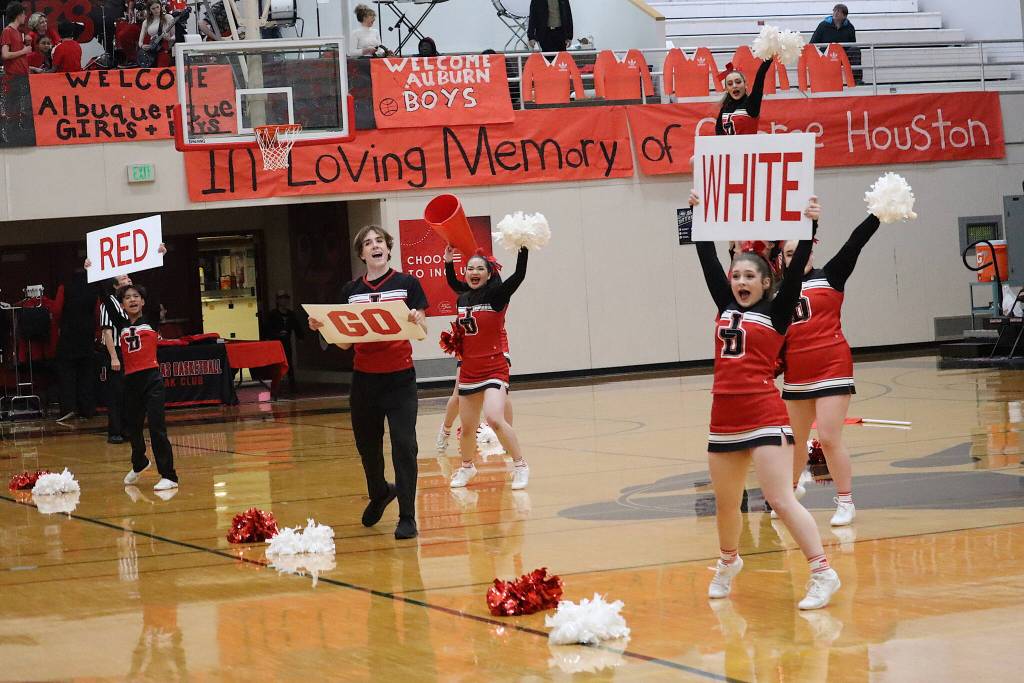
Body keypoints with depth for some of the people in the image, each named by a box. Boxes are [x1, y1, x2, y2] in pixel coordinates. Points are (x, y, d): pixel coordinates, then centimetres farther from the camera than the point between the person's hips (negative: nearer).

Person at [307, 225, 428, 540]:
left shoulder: (407, 284, -1)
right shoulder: (350, 291, 7)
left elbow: (422, 332, -5)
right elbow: (344, 342, 9)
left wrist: (415, 320, -26)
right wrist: (322, 327, -8)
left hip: (400, 378, -3)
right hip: (364, 380, 4)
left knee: (404, 445, -9)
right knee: (367, 444, 14)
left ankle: (407, 517, -1)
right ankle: (379, 493, 42)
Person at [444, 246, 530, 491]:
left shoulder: (497, 295, -9)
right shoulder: (463, 299, 7)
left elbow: (519, 275, -22)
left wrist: (523, 248, -32)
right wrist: (448, 262, 20)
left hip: (494, 368, -6)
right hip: (469, 371, 6)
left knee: (494, 418, -24)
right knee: (467, 426, 13)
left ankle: (520, 466, -11)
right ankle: (467, 467, 36)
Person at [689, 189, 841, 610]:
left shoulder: (776, 311, 1)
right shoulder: (726, 306, 13)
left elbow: (796, 269, -10)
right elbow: (708, 260, 15)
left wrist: (810, 226, -16)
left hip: (765, 415, -6)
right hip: (725, 417, 6)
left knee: (780, 499, -13)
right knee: (725, 501, 17)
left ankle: (823, 573, -10)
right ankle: (728, 563, 41)